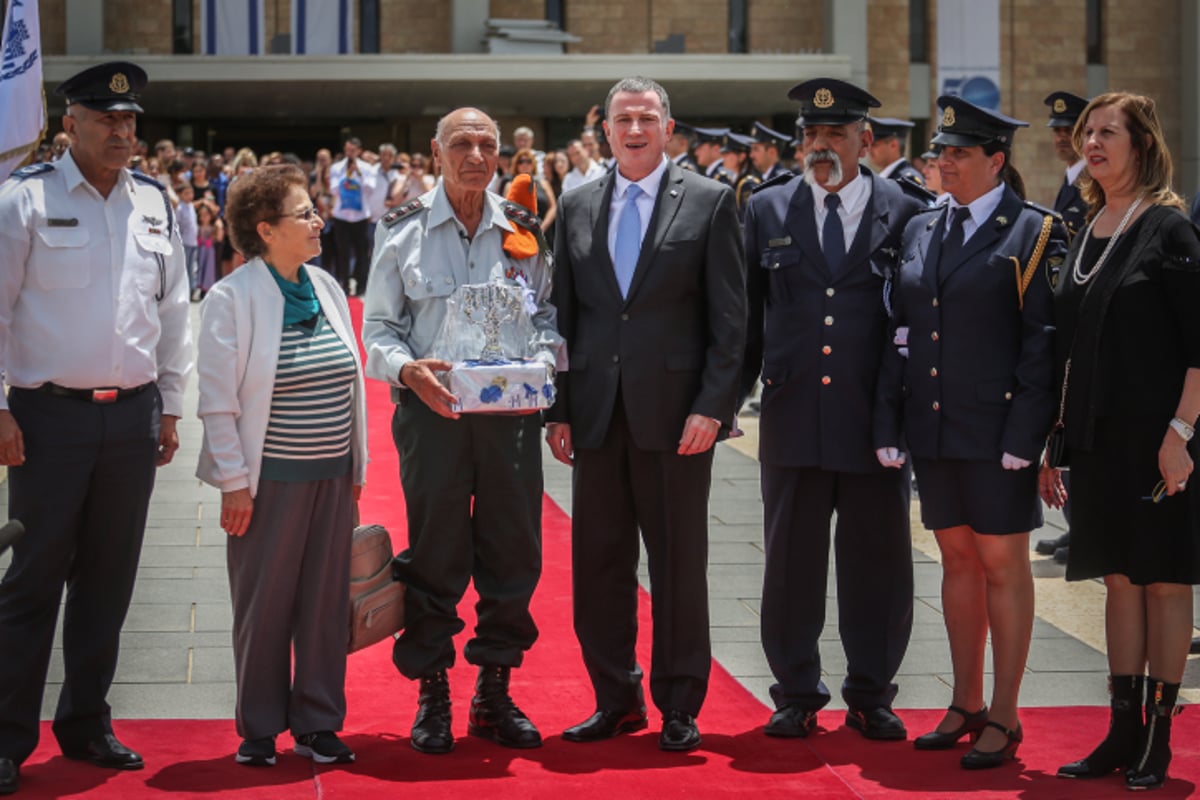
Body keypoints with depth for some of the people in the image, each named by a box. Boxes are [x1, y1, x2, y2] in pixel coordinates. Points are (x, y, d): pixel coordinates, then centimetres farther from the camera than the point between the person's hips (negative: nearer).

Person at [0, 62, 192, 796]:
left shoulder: (155, 204, 10)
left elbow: (174, 311, 16)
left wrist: (171, 407, 13)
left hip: (133, 416, 5)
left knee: (108, 577, 11)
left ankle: (87, 723, 23)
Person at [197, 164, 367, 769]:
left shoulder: (327, 288, 8)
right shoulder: (232, 299, -9)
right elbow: (217, 402, -9)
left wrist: (356, 468, 12)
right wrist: (234, 484, -11)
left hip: (333, 475, 5)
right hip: (270, 479, -5)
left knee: (326, 603, 9)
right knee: (264, 606, 4)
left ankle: (317, 724, 20)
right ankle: (259, 731, 17)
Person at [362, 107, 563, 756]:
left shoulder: (523, 232, 8)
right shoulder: (404, 232, 2)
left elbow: (547, 315, 13)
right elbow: (378, 325, 3)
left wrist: (541, 363, -7)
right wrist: (409, 370, -16)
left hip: (510, 411, 2)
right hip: (432, 410, -2)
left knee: (512, 550, 5)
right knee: (434, 554, 1)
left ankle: (495, 691, 18)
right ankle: (432, 696, 12)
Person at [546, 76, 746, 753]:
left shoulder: (710, 202, 1)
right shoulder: (577, 207, 11)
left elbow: (730, 318, -3)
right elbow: (564, 313, 13)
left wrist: (712, 407, -11)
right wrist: (559, 409, 5)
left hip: (675, 414, -3)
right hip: (597, 415, 4)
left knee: (679, 565, 4)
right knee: (599, 565, 7)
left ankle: (679, 708, 15)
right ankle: (616, 700, 21)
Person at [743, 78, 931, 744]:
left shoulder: (906, 212, 2)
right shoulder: (767, 210, 8)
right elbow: (747, 316, 11)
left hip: (875, 417, -1)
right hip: (792, 417, 1)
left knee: (877, 564, 6)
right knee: (790, 560, 7)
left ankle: (871, 697, 20)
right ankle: (796, 696, 19)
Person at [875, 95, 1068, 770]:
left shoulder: (1034, 232, -6)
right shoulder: (921, 231, 12)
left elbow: (1044, 339, -10)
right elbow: (902, 332, 12)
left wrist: (1025, 433, -16)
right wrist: (890, 423, 6)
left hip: (996, 430, -6)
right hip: (935, 429, 6)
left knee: (1003, 565, 1)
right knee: (958, 561, 13)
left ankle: (1005, 720, 10)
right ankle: (968, 705, 24)